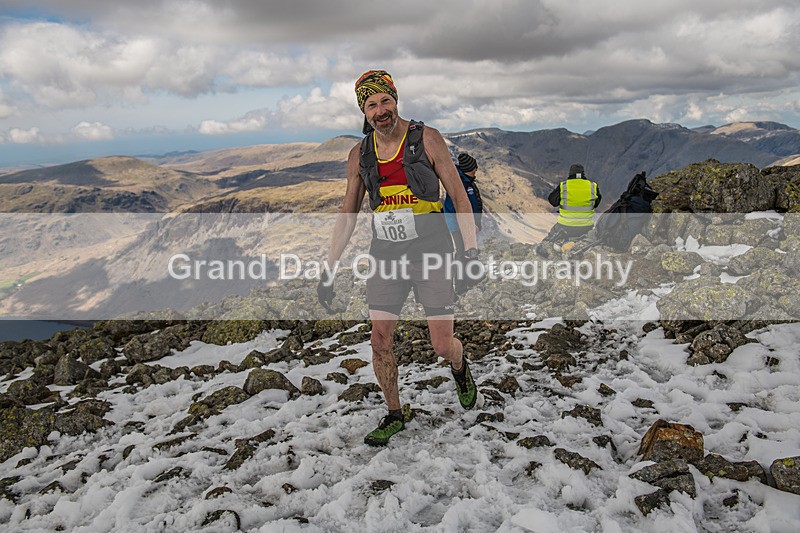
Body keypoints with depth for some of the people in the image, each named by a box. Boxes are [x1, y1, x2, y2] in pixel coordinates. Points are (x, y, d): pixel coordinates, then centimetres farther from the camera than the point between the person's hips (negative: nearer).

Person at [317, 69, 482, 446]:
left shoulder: (427, 139, -6)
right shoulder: (359, 155, 5)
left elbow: (459, 196, -3)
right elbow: (347, 214, 11)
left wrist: (472, 251, -10)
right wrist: (328, 270, 8)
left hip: (431, 252, -3)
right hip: (386, 254, 3)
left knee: (443, 346, 0)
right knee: (379, 340, 0)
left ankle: (460, 369, 37)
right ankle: (394, 416, 21)